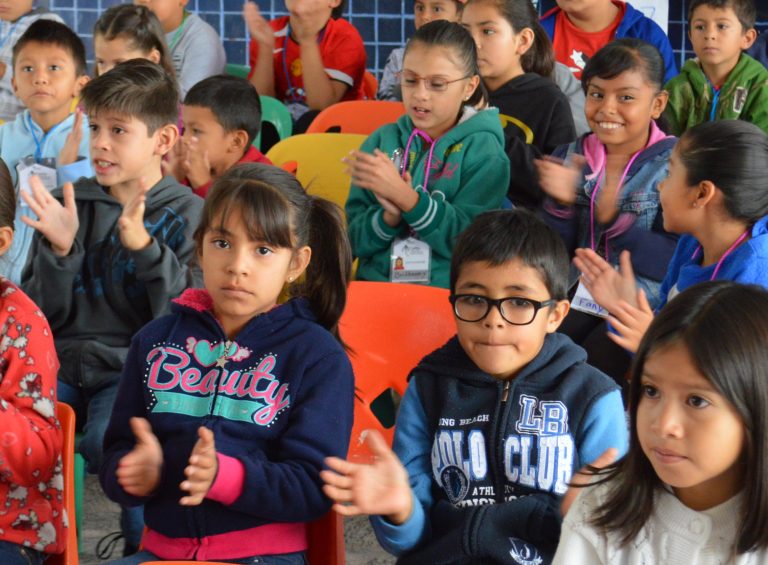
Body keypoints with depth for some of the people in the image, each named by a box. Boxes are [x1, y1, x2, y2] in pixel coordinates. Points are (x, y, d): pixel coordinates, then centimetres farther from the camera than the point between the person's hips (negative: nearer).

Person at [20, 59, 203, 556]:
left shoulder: (186, 213, 2)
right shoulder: (75, 202, 13)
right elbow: (45, 311, 12)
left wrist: (143, 245, -21)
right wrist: (59, 249, -7)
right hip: (62, 361, 4)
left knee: (110, 442, -34)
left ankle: (147, 546, -8)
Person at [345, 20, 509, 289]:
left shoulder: (483, 149, 1)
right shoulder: (382, 140, 10)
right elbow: (355, 239, 7)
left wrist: (404, 195, -18)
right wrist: (390, 216, -13)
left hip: (449, 291, -1)